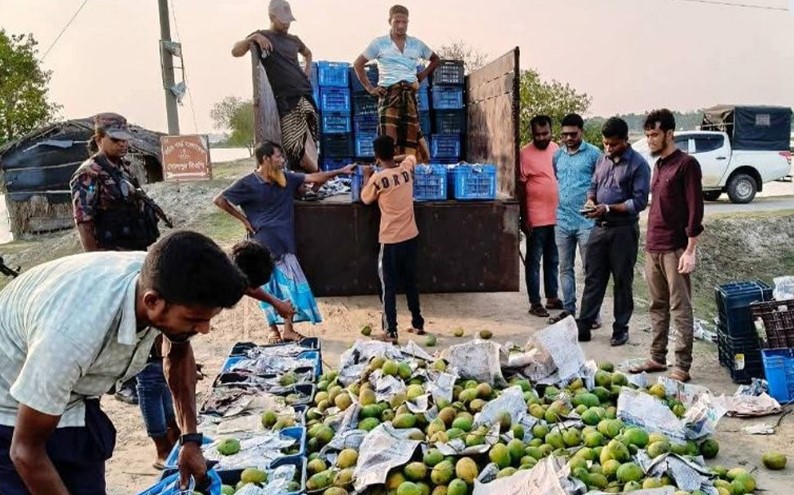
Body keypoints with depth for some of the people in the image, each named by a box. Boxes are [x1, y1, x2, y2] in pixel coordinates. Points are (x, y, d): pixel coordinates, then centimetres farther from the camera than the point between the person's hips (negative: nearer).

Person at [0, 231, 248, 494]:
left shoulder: (161, 279, -21)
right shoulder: (72, 334, -41)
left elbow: (178, 354, 1)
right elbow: (25, 450, -27)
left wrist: (191, 439, -3)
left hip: (74, 401, 5)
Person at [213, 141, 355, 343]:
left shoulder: (285, 179, 3)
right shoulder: (248, 183, -12)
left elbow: (313, 177, 5)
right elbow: (219, 200, -7)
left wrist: (340, 171, 1)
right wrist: (243, 219, -7)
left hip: (284, 242, 5)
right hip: (263, 244, -5)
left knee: (291, 284, 4)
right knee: (269, 287, 5)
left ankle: (288, 330, 13)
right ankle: (273, 330, 19)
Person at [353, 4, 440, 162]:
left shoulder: (417, 44, 12)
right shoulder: (379, 43, 4)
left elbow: (435, 59, 28)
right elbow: (358, 64, 9)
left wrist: (424, 74, 12)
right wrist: (369, 88, 2)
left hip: (410, 94, 3)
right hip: (389, 94, -3)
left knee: (411, 137, 0)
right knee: (389, 138, -12)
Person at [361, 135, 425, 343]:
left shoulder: (378, 178, -15)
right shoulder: (406, 168, 0)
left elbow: (366, 199, 5)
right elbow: (411, 156, 25)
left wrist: (367, 177, 16)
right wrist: (393, 160, 24)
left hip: (391, 240, -5)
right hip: (411, 236, 5)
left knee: (389, 286, 3)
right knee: (410, 282, 19)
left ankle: (390, 332, 3)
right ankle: (418, 324, 29)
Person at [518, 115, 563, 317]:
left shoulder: (556, 149, 8)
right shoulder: (525, 154, -9)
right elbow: (520, 188, -9)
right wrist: (524, 218, -12)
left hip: (556, 216, 6)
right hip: (536, 219, -6)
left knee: (553, 260, 16)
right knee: (534, 261, 2)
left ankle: (552, 297, 28)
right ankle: (535, 303, 10)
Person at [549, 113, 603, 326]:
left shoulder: (594, 154, -4)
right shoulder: (557, 155, 11)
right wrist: (560, 204, 14)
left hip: (586, 221, -5)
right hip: (562, 220, 5)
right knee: (565, 268, 11)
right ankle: (568, 309, 21)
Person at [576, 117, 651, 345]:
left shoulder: (638, 164, -9)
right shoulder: (602, 160, 10)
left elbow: (639, 201, -14)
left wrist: (608, 208, -21)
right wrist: (590, 200, -3)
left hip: (623, 230, -5)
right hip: (600, 227, 6)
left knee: (622, 282, 5)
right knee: (593, 278, 7)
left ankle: (621, 329, 18)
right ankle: (584, 326, 13)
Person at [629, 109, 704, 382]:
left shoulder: (686, 164, -8)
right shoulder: (658, 165, 16)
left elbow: (695, 209, -12)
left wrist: (690, 250, -16)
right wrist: (649, 242, 17)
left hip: (675, 249, -8)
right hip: (652, 247, 8)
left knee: (680, 308, -2)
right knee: (657, 306, 13)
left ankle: (682, 366, 4)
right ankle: (657, 357, 22)